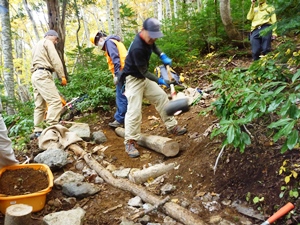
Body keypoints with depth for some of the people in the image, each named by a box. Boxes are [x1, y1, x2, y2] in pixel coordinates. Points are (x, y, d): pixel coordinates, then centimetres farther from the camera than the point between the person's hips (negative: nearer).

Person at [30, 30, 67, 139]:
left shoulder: (37, 46, 33)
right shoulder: (47, 42, 4)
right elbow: (55, 60, -8)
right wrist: (62, 76, -10)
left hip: (35, 75, 10)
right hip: (43, 75, -10)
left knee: (40, 105, 9)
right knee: (55, 101, -19)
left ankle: (37, 131, 8)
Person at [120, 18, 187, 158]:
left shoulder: (148, 39, -5)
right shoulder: (137, 48, -32)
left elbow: (153, 46, 20)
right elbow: (143, 71, -26)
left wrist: (162, 56, 5)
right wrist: (159, 81, -28)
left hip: (144, 78, 9)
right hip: (133, 79, -9)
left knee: (161, 96, 9)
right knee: (134, 110, -15)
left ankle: (171, 127, 20)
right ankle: (130, 142, -6)